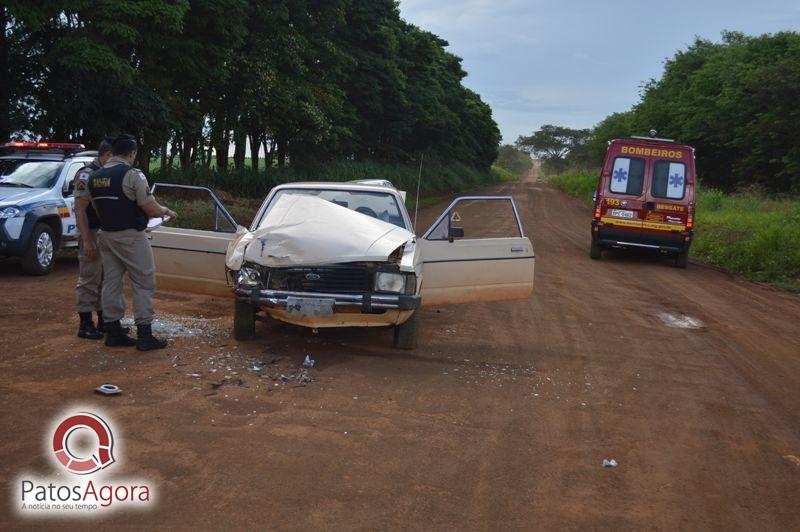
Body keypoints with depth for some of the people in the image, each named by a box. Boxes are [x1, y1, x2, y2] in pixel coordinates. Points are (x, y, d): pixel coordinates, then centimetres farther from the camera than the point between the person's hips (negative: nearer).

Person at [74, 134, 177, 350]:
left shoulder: (94, 177, 7)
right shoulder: (132, 175, -14)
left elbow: (80, 208, 11)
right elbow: (151, 210, -15)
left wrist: (86, 239, 18)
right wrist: (166, 211, 5)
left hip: (106, 235, 7)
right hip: (131, 237, -7)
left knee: (111, 283, 12)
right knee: (143, 283, 1)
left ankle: (113, 332, 17)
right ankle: (144, 335, -1)